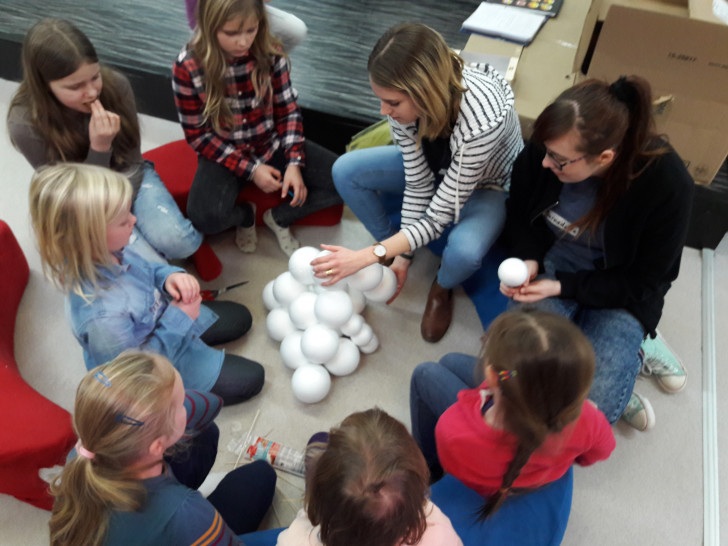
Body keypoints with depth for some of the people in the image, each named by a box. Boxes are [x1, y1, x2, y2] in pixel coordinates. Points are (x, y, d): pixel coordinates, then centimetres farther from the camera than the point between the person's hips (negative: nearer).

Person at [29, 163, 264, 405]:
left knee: (240, 319, 24)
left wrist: (170, 276, -22)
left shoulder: (110, 252, -23)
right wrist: (179, 320, -27)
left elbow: (145, 270, 0)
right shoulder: (101, 316, -46)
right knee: (249, 379, 1)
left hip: (161, 316, 8)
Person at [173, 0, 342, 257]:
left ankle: (280, 217, 7)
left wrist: (294, 162, -16)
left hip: (272, 145, 3)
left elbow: (288, 110, -2)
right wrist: (250, 169, -18)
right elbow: (198, 135, -11)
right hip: (224, 155, -2)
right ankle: (245, 215, 5)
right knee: (205, 217, -33)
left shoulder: (269, 53, -10)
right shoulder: (188, 67, -17)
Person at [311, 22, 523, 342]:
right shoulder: (403, 101, -26)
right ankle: (390, 243, 9)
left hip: (485, 184, -5)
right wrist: (400, 254, -12)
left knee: (464, 252, -36)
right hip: (432, 165, 5)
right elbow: (418, 184, -14)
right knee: (345, 171, -14)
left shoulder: (482, 120, -42)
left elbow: (438, 217, -33)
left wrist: (369, 256, -34)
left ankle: (442, 288, 2)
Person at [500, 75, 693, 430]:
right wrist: (528, 260, -18)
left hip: (618, 290, -3)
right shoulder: (542, 151, -20)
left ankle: (631, 346, 12)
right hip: (551, 259, 3)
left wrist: (561, 287, -24)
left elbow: (642, 284, -14)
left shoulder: (667, 185, -26)